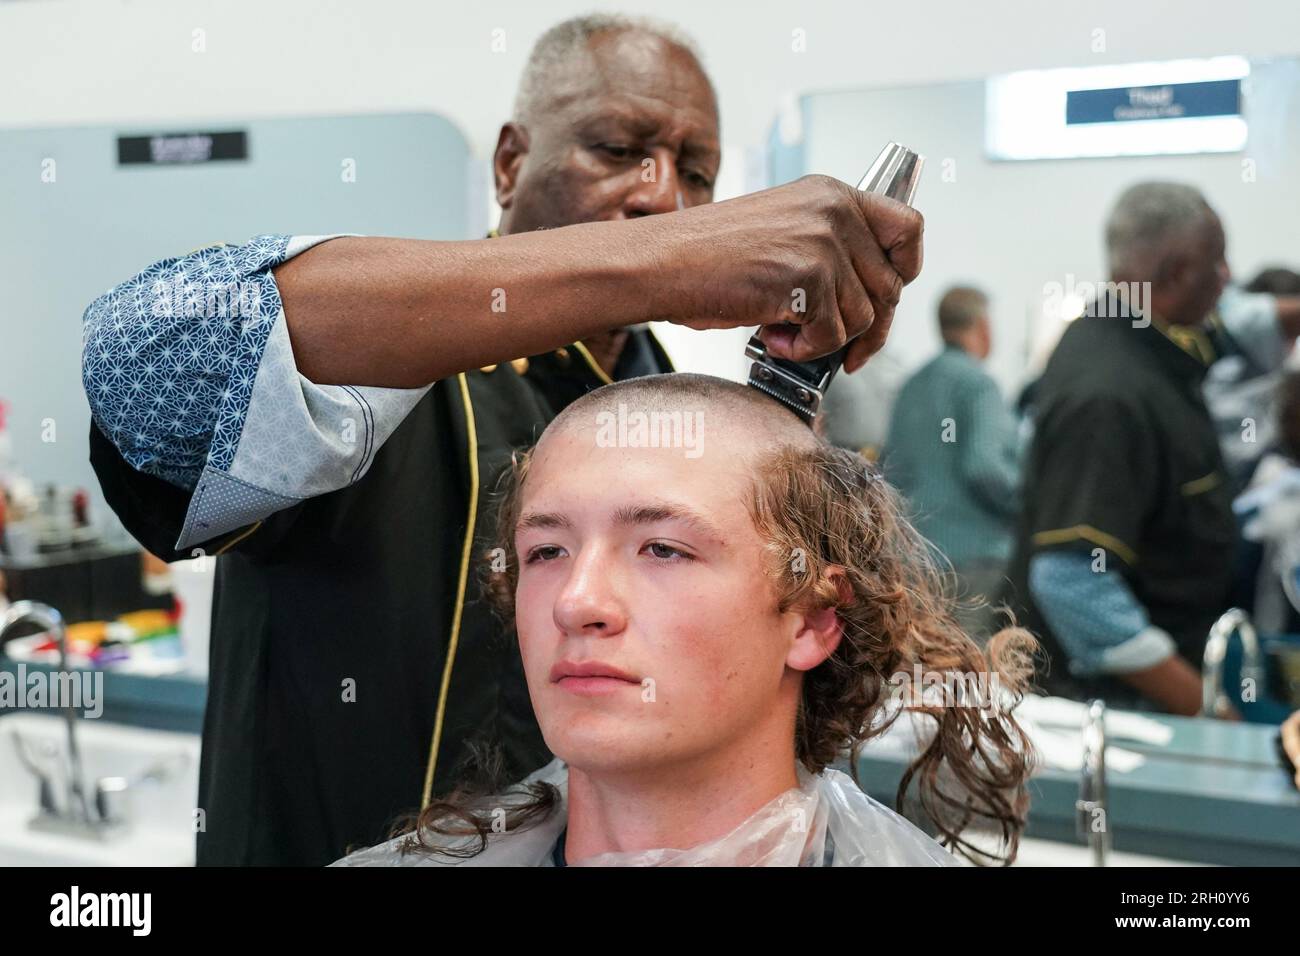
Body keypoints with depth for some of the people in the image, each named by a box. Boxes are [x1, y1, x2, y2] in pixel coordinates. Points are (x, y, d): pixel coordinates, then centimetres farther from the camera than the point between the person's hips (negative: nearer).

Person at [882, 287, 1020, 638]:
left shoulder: (912, 386, 15)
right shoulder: (976, 382, -9)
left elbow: (891, 469, 16)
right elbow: (984, 467, -19)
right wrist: (1032, 503, -6)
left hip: (916, 553, 8)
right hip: (974, 553, -8)